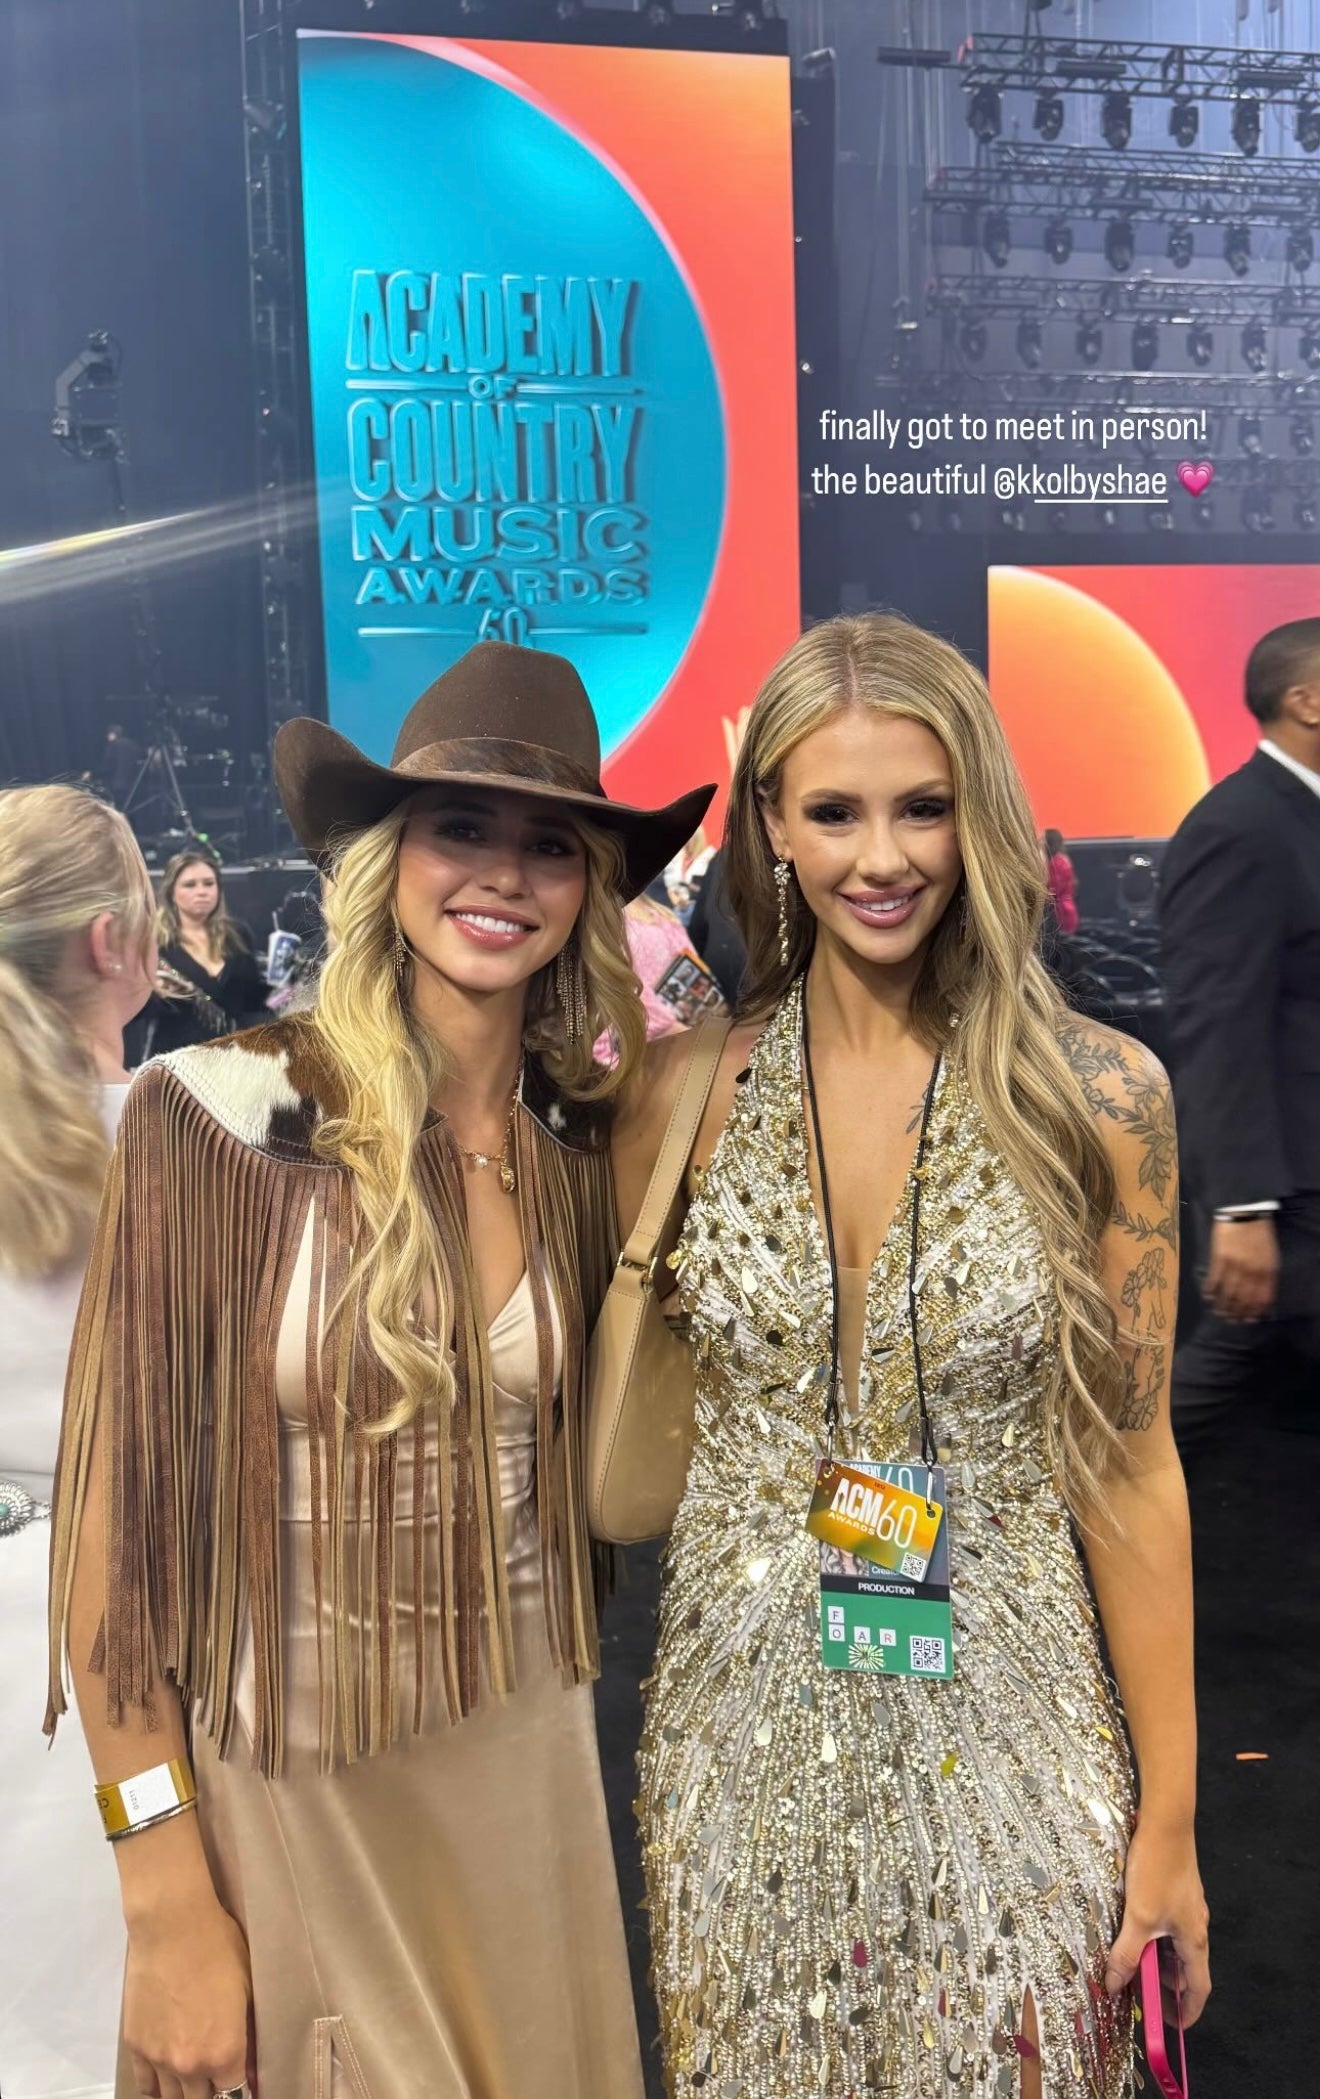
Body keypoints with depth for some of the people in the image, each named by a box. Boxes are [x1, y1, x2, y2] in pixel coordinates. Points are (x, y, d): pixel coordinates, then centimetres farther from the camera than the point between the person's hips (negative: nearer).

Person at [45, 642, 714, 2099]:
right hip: (279, 1783, -4)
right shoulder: (222, 1109, -16)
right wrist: (169, 1907, -11)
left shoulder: (589, 1143, -3)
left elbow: (617, 1491, 2)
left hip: (527, 1763, 4)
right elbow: (116, 1515, -13)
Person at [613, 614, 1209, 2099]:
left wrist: (1170, 1815, -1)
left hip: (1003, 1734, -1)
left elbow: (1126, 1463, -5)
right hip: (742, 1733, 2)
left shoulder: (1097, 1096, -10)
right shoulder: (683, 1091, -6)